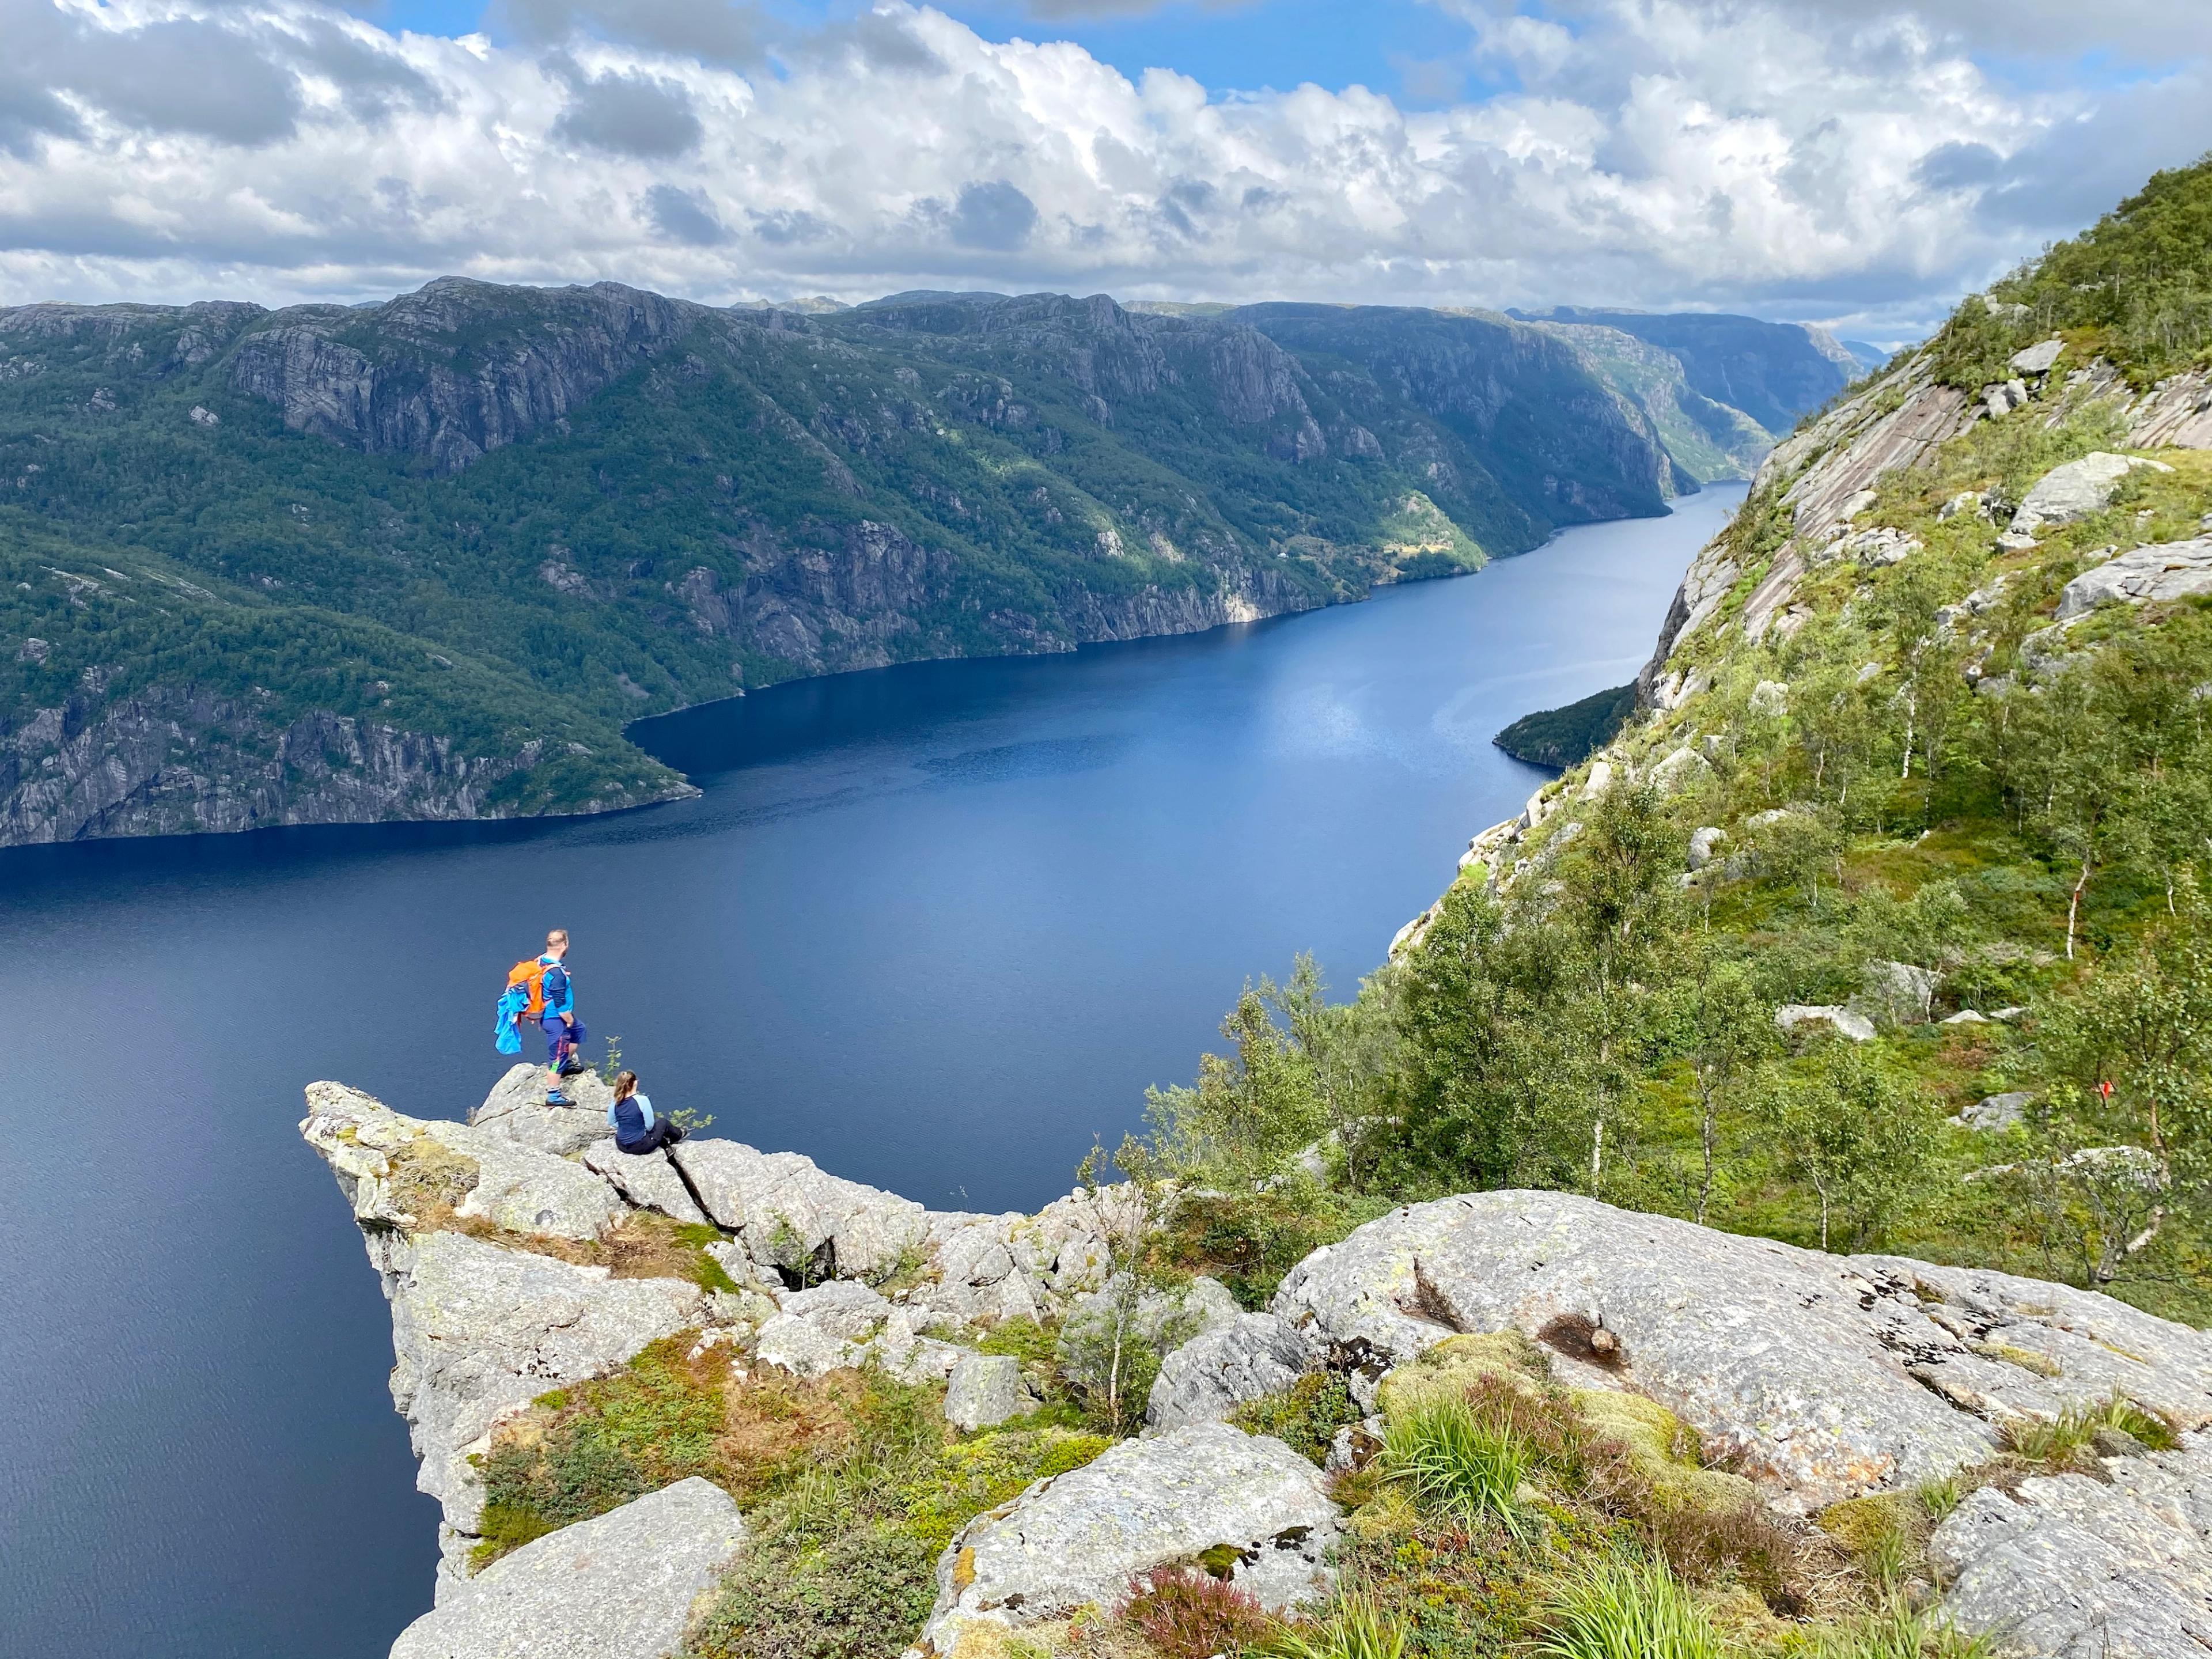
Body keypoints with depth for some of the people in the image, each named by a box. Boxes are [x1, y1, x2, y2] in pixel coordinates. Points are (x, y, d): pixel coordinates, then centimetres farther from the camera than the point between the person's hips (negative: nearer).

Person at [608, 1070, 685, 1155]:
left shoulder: (615, 1102, -10)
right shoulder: (642, 1100, -23)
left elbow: (611, 1122, 4)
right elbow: (649, 1126, -17)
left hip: (621, 1145, 5)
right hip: (640, 1146, -5)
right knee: (663, 1122, 22)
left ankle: (666, 1145, 52)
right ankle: (678, 1135, 52)